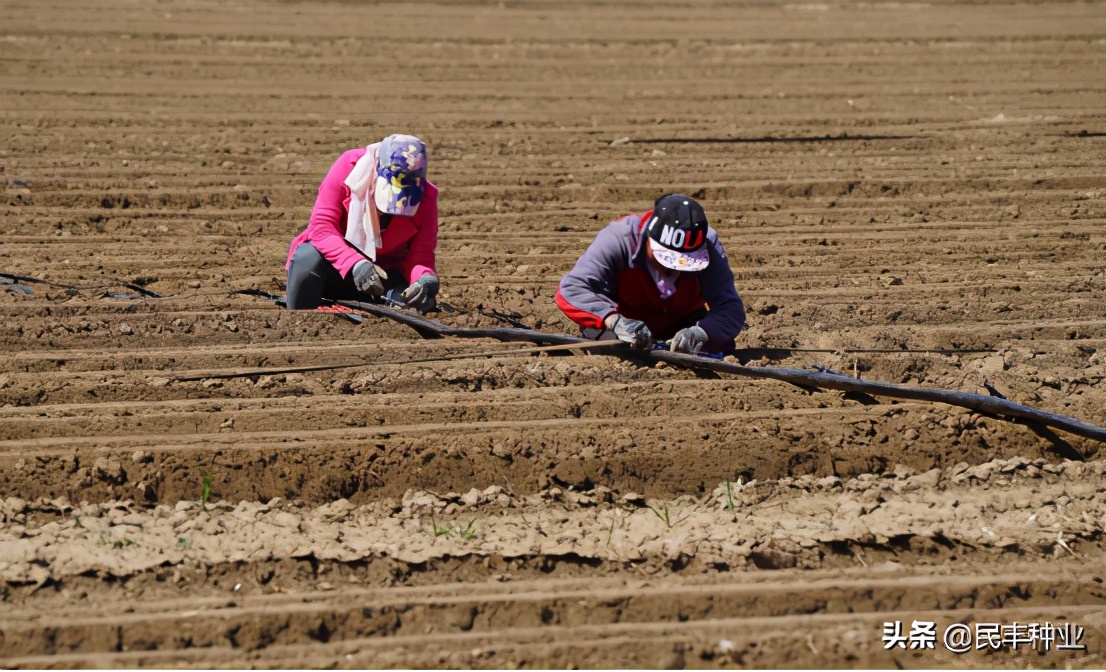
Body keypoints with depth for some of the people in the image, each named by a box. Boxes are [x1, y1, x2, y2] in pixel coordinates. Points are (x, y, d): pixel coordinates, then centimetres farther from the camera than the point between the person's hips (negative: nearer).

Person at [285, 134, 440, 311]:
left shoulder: (425, 196, -14)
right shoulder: (349, 168, -20)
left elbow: (420, 255, -16)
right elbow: (321, 226, -24)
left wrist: (426, 279, -42)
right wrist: (355, 264, -41)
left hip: (384, 274, 2)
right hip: (336, 262, -2)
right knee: (308, 259, -35)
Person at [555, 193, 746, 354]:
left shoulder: (708, 248, -27)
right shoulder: (618, 239, -34)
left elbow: (731, 309, -32)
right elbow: (571, 290, -40)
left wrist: (701, 332, -55)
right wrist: (614, 321, -57)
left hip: (682, 323, 2)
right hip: (624, 319, -2)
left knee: (720, 347, -22)